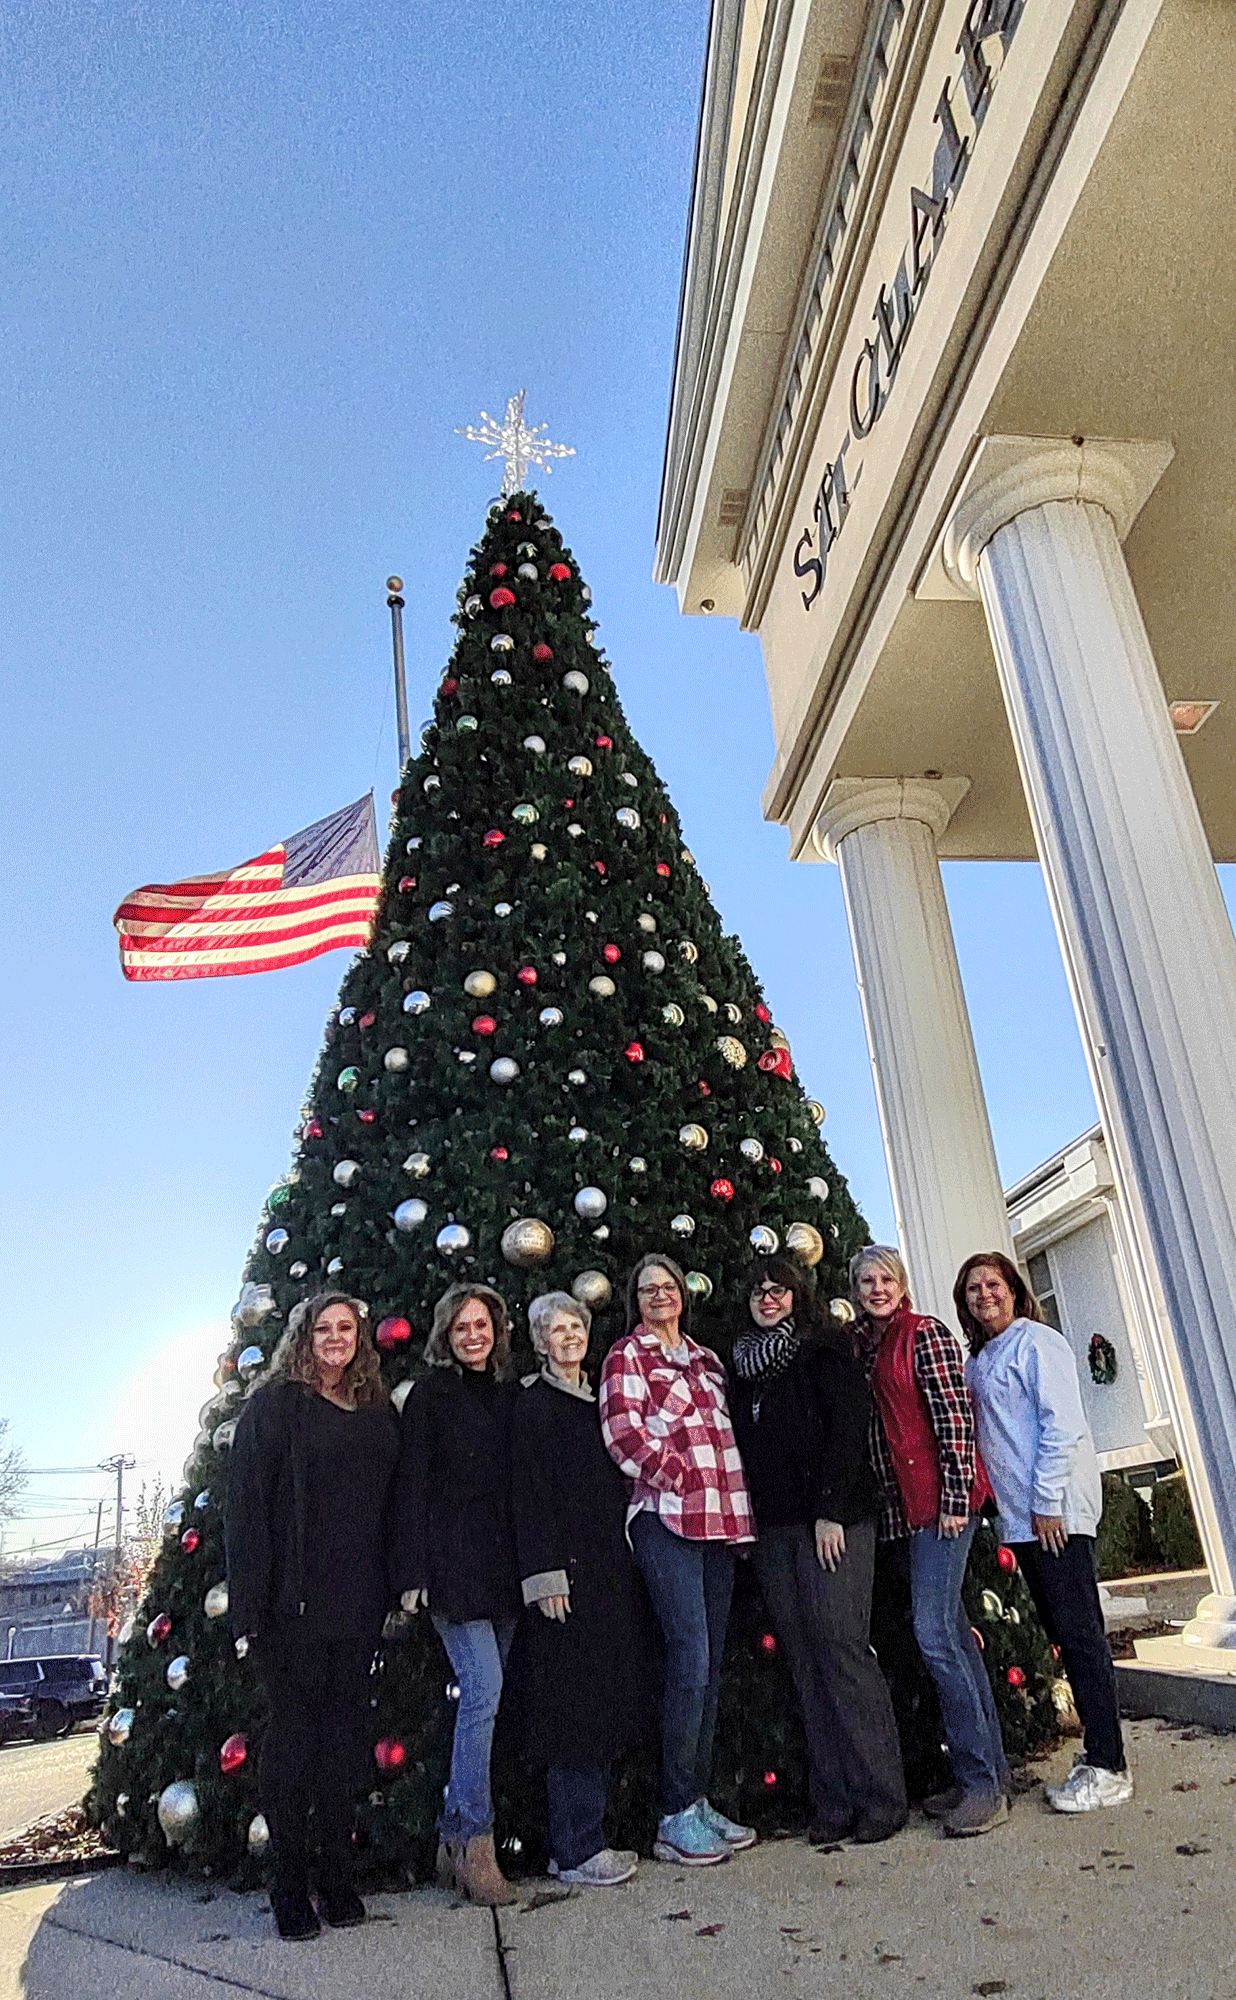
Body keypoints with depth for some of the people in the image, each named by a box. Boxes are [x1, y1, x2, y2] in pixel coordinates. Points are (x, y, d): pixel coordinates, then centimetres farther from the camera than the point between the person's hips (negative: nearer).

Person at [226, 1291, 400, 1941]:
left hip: (358, 1601, 4)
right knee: (293, 1729, 4)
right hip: (293, 1599, -4)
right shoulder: (274, 1404, -3)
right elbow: (246, 1504, -8)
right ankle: (289, 1884, 18)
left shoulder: (378, 1411, 11)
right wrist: (250, 1599, -14)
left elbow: (390, 1503, 14)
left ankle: (337, 1875, 22)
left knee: (345, 1727, 9)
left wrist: (399, 1587, 8)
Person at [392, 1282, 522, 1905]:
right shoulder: (430, 1393, -1)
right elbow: (412, 1486, -4)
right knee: (484, 1690, -12)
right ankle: (475, 1842, 1)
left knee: (482, 1697, 7)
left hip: (504, 1566, 5)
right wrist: (413, 1572, -9)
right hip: (453, 1561, -5)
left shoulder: (510, 1394, 13)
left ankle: (453, 1841, 19)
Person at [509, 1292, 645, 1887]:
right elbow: (529, 1495, -11)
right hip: (565, 1571, -7)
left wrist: (624, 1563, 13)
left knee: (604, 1704, 10)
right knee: (573, 1707, -3)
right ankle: (574, 1850, 8)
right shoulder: (533, 1403, -6)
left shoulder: (597, 1399, 15)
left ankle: (584, 1839, 21)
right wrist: (545, 1575, -16)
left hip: (610, 1569, 7)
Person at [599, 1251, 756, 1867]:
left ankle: (699, 1801, 20)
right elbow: (623, 1432, -9)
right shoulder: (626, 1355, 1)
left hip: (719, 1520, 7)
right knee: (690, 1662, -9)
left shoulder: (704, 1359, 20)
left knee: (710, 1665, 10)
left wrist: (732, 1499, 11)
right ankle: (676, 1817, 2)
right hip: (666, 1520, -6)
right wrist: (681, 1476, -12)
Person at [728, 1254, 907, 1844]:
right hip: (772, 1528, 5)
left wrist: (831, 1512, -15)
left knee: (841, 1649, -6)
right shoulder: (745, 1363, 15)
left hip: (831, 1521, -5)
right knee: (805, 1662, 6)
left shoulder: (824, 1349, -1)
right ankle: (833, 1801, 14)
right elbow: (743, 1445, 15)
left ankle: (881, 1796, 5)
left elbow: (849, 1428, -10)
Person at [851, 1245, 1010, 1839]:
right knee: (950, 1630, 12)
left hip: (939, 1496, -7)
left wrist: (955, 1494, -16)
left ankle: (983, 1781, -2)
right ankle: (991, 1770, 20)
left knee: (933, 1632, -11)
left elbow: (953, 1414, -12)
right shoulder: (860, 1345, 15)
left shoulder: (925, 1333, -6)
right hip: (900, 1505, 7)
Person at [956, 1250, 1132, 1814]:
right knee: (1063, 1633, 12)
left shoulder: (1037, 1342, -6)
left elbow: (1062, 1424, -14)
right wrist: (1020, 1510, 16)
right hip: (1020, 1517, 8)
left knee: (1079, 1633, -5)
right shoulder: (978, 1360, 17)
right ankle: (1096, 1752, 21)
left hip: (1055, 1512, -8)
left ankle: (1108, 1768, 1)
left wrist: (1047, 1503, -16)